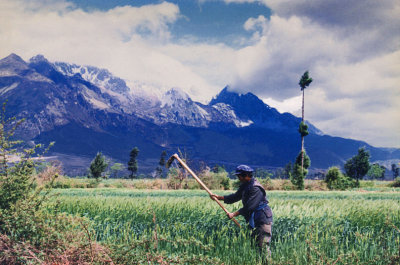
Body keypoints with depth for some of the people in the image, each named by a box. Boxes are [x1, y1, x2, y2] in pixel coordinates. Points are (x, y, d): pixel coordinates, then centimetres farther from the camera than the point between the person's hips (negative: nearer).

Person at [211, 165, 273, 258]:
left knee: (263, 248, -11)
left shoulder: (255, 188, -20)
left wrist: (234, 214, -17)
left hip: (263, 221, -10)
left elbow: (249, 207, -23)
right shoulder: (245, 186, 10)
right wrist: (219, 197, 11)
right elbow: (236, 197, 20)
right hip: (253, 222, 10)